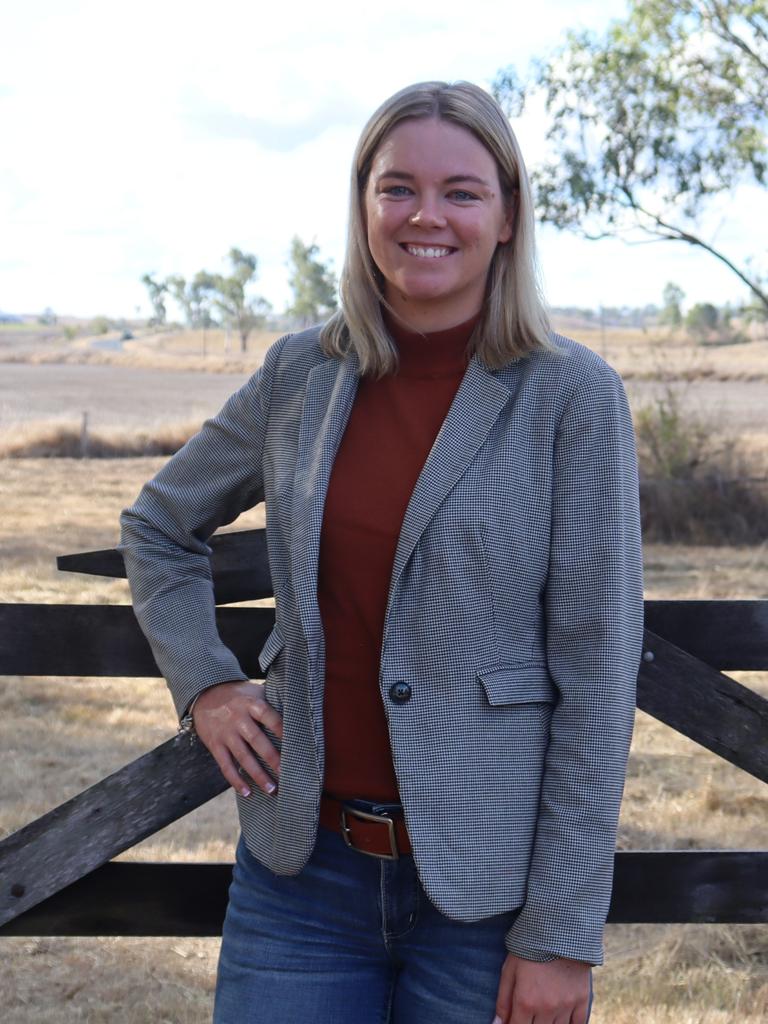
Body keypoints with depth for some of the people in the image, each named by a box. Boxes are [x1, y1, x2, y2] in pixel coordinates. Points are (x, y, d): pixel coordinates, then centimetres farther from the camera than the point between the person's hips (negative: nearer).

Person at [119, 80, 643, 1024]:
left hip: (485, 884, -3)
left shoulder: (573, 396, -8)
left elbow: (596, 675, -10)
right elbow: (158, 525, 19)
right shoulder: (302, 375, 3)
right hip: (305, 864, 3)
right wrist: (203, 684, 5)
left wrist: (562, 936, -11)